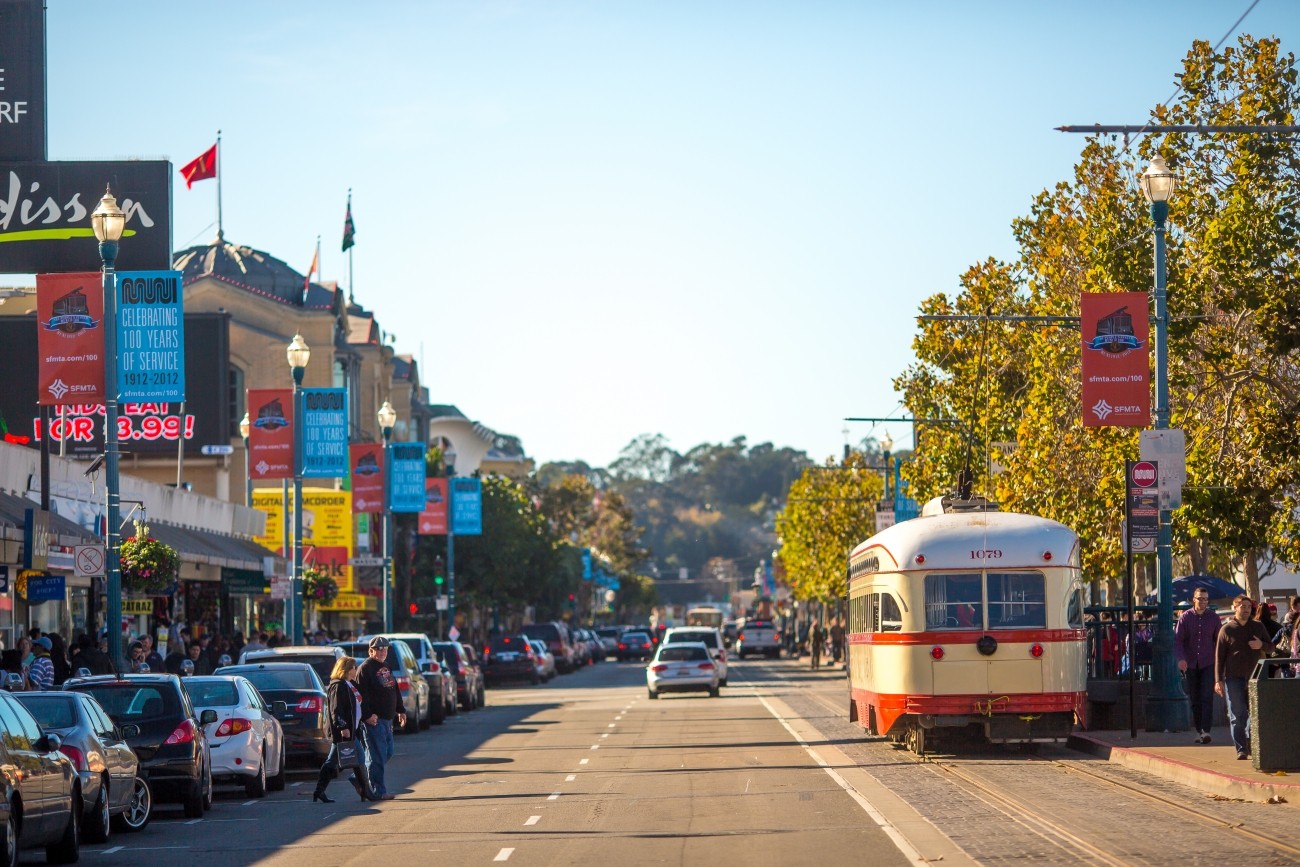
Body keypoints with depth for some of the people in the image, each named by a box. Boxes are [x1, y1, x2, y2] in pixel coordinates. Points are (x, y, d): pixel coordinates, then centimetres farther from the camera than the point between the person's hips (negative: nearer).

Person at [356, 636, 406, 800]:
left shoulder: (385, 668, 19)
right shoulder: (365, 669, -10)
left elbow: (395, 691, 26)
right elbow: (362, 695, -17)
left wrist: (400, 710, 21)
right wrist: (367, 715, -23)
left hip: (387, 719, 9)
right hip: (374, 719, -9)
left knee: (387, 753, 14)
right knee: (377, 756, -7)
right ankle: (378, 791, -4)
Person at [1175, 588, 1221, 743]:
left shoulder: (1214, 618, 4)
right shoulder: (1185, 617, 2)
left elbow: (1219, 640, 10)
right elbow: (1177, 640, -3)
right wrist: (1181, 658, -18)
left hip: (1208, 664, -1)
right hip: (1190, 665, 1)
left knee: (1207, 697, -13)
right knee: (1195, 699, 6)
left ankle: (1206, 731, -18)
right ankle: (1198, 731, 14)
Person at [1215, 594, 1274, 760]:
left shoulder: (1258, 627, 11)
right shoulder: (1227, 630, 4)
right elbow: (1219, 656, 3)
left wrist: (1261, 645, -7)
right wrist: (1218, 680, -4)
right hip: (1233, 677, -2)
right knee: (1237, 715, -5)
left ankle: (1252, 747, 15)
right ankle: (1241, 749, -4)